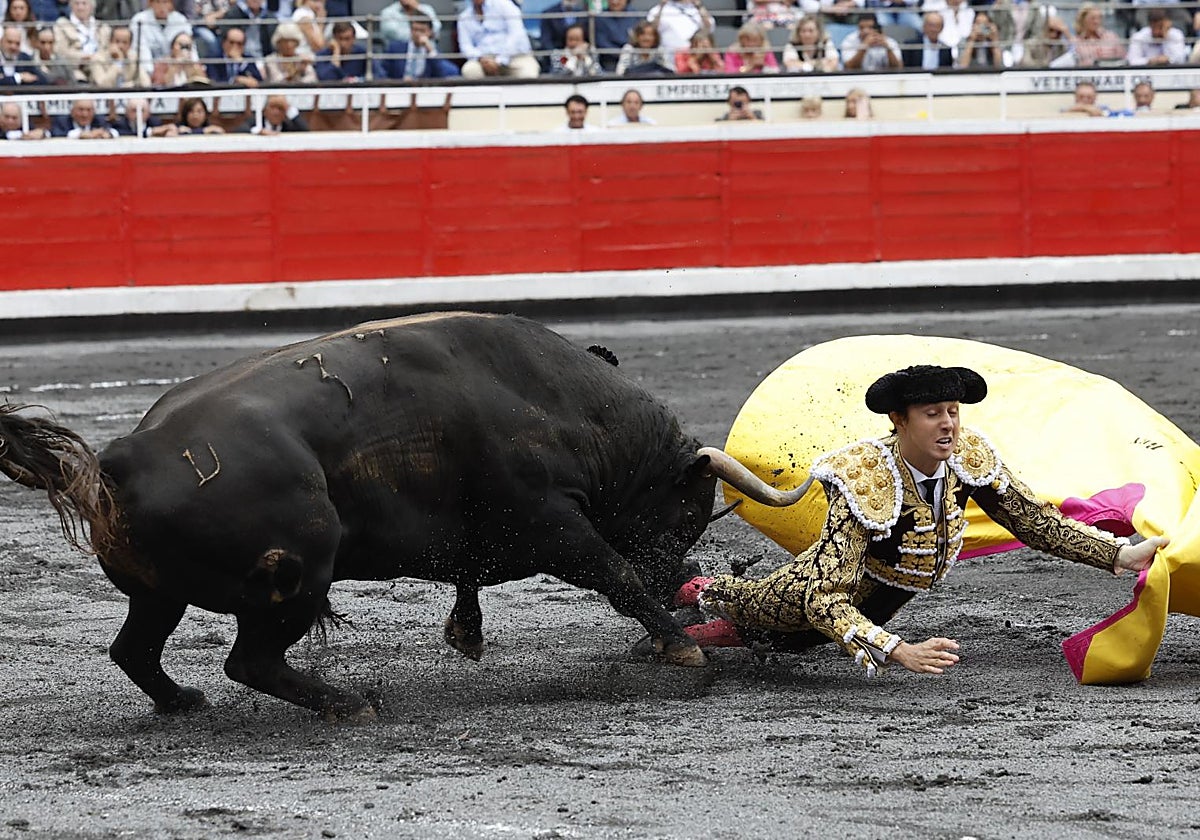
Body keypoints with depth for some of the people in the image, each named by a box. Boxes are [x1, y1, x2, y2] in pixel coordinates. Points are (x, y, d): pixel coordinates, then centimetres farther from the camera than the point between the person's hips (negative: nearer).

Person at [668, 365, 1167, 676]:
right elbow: (824, 600, -46)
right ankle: (704, 593, 59)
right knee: (754, 609, 27)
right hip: (824, 588, -5)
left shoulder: (968, 458, -27)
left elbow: (1037, 522, -14)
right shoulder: (864, 485, -43)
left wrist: (1120, 555, -26)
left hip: (889, 597, 5)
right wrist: (900, 653, -58)